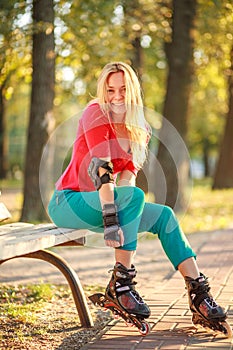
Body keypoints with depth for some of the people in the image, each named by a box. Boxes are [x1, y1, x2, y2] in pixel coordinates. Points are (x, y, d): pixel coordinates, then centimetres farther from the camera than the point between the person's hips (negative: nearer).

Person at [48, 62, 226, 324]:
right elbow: (101, 170, -24)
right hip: (67, 202, -7)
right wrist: (110, 221, -31)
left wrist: (116, 215, -19)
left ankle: (197, 292, -6)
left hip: (107, 203, 8)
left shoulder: (138, 130, 10)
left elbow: (127, 176, 1)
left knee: (164, 216, -4)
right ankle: (121, 283, -25)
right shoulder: (96, 113, -13)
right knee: (134, 196, -30)